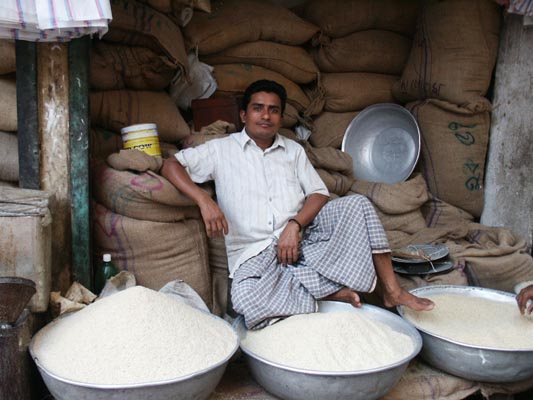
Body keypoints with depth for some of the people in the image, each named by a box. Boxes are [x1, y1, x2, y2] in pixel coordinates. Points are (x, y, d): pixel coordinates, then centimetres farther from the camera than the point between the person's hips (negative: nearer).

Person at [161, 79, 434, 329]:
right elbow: (170, 165, -1)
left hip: (301, 240, 3)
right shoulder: (222, 150, 7)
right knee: (246, 300, -36)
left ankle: (391, 290, -17)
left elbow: (319, 194, 9)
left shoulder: (294, 150, 18)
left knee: (356, 204, -18)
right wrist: (204, 200, -19)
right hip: (255, 254, -3)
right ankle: (330, 290, -21)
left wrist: (295, 225, -12)